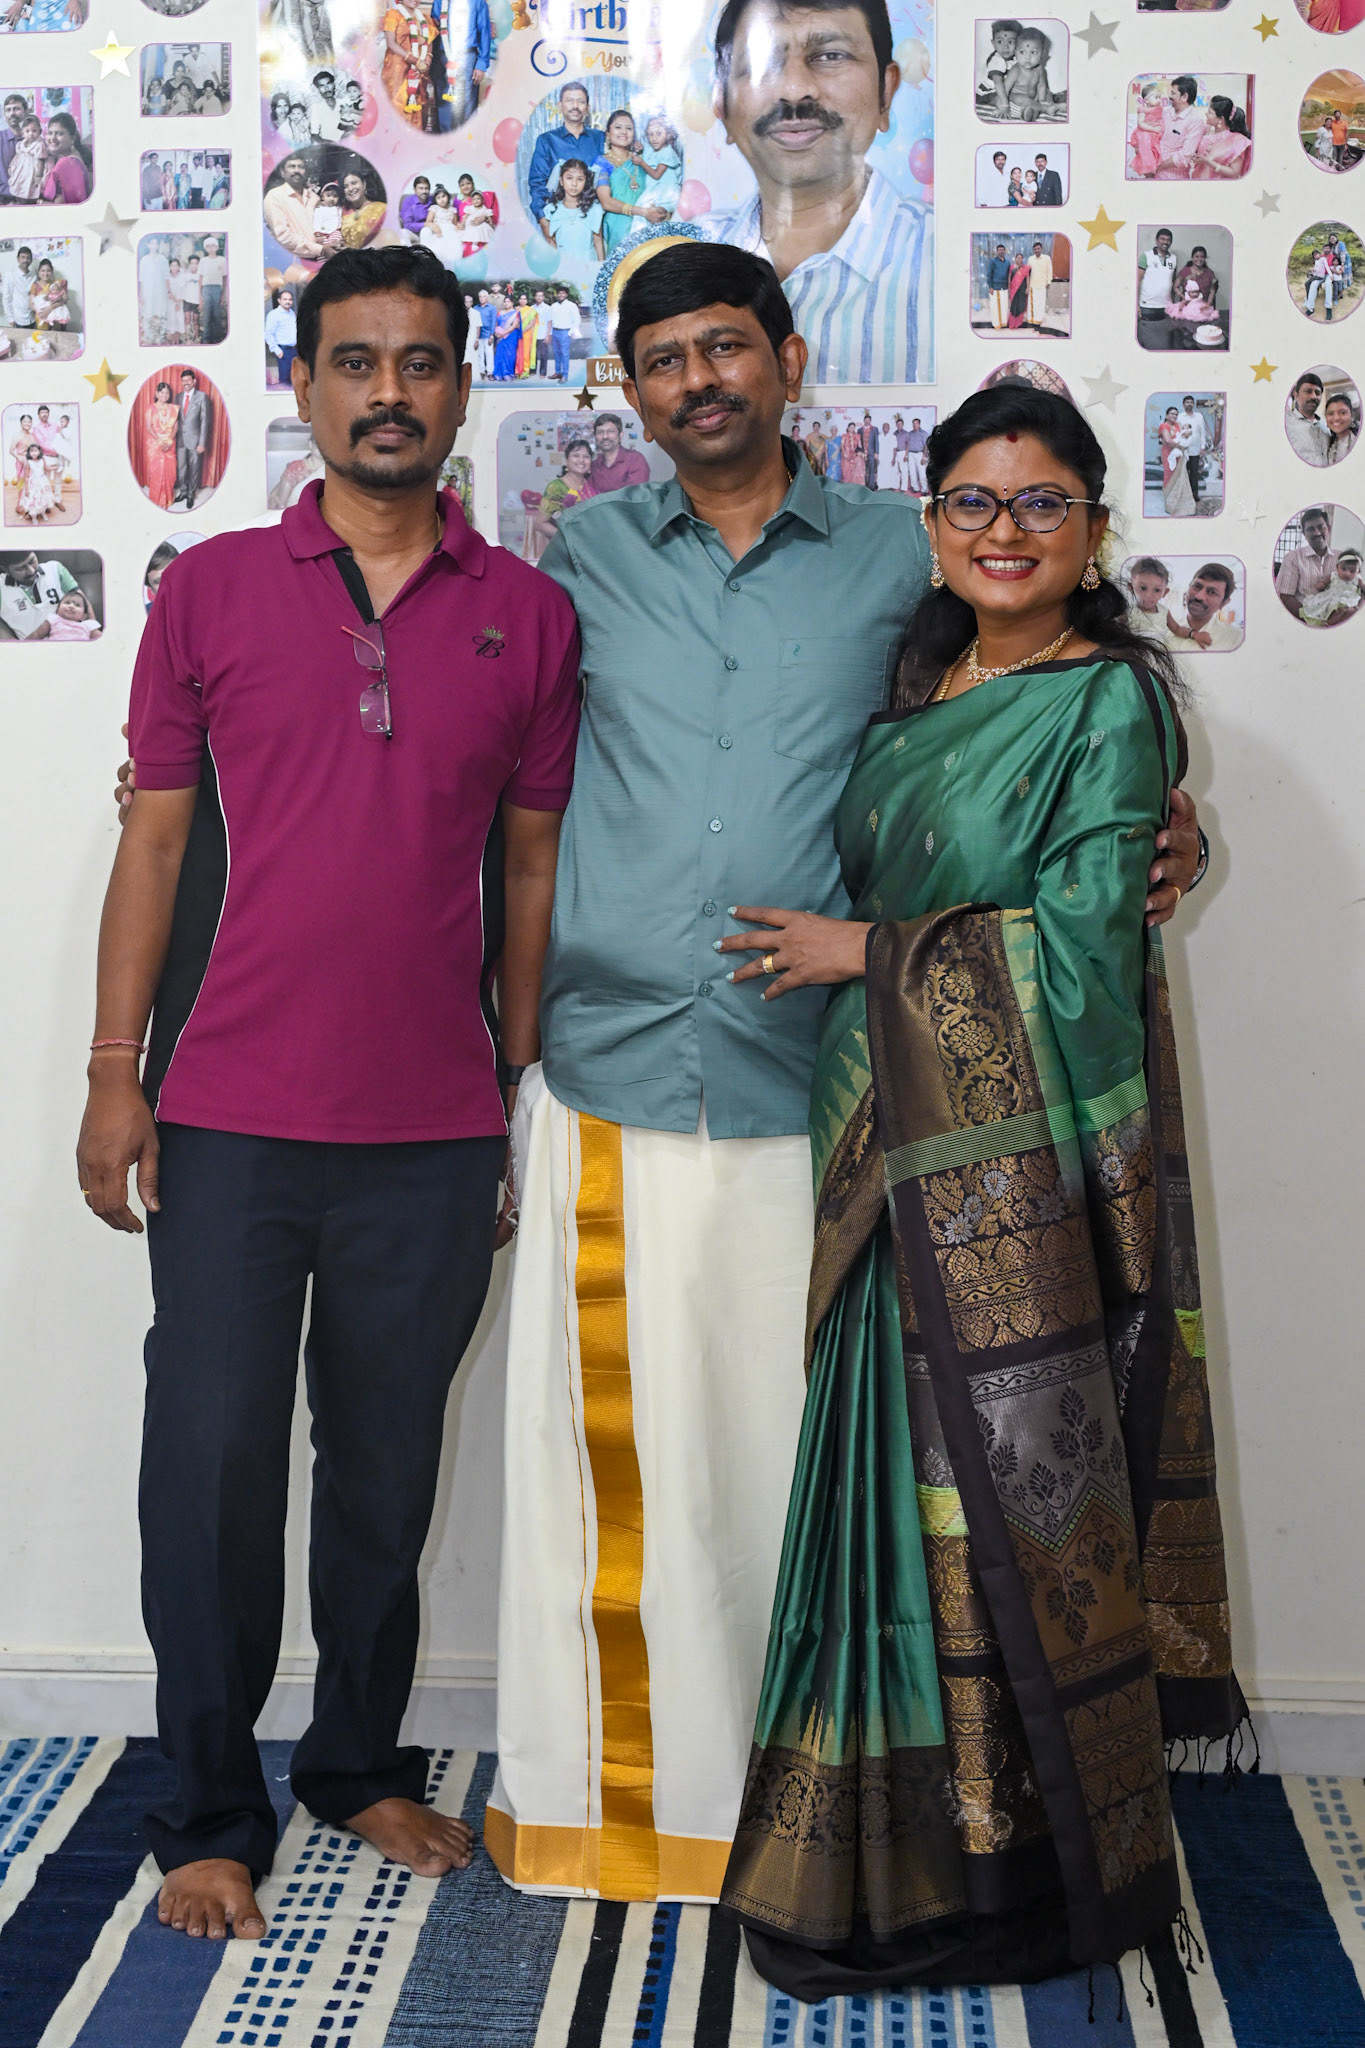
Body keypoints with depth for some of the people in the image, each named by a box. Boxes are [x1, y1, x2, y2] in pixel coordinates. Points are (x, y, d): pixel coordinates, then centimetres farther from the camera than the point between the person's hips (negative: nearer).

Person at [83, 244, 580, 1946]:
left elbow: (531, 862, 9)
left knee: (388, 1464, 13)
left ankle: (362, 1763, 32)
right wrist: (115, 1076, -1)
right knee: (212, 1461, 4)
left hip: (436, 1131, 1)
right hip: (230, 1118, -1)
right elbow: (155, 840, 3)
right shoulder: (212, 589, 2)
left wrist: (527, 1085, 7)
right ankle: (209, 1811, 20)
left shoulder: (528, 615, 5)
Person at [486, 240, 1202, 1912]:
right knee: (602, 1438, 5)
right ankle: (593, 1787, 20)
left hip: (805, 1083, -1)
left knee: (782, 1443, 4)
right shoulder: (584, 556, 10)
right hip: (609, 1075, 1)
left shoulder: (899, 556, 8)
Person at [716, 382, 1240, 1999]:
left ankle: (1043, 1866, 14)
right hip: (901, 1155, 7)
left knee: (1009, 1492, -1)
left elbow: (1079, 942, -13)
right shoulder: (915, 689, 15)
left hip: (1021, 1166, -7)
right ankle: (914, 1851, 24)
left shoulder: (1109, 700, -6)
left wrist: (866, 952, -9)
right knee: (913, 1485, 11)